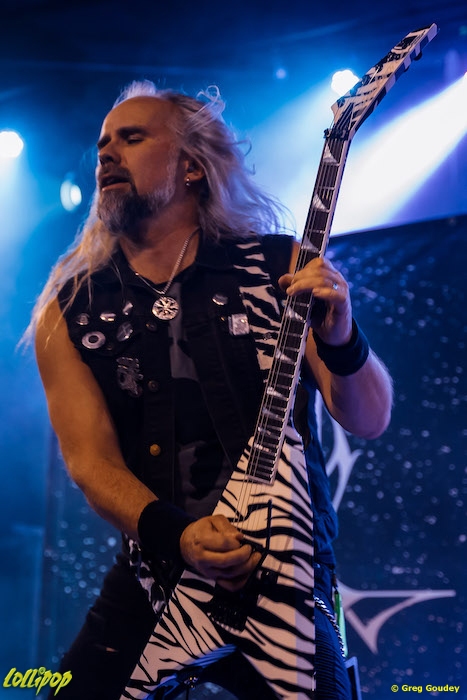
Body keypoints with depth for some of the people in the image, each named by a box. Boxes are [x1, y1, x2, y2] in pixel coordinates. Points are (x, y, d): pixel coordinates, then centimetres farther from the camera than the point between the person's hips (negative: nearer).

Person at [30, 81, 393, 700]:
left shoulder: (281, 269, -3)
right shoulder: (69, 311, 3)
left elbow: (369, 419, -5)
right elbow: (90, 461, -4)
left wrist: (341, 342, -27)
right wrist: (175, 535, -22)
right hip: (150, 583, 2)